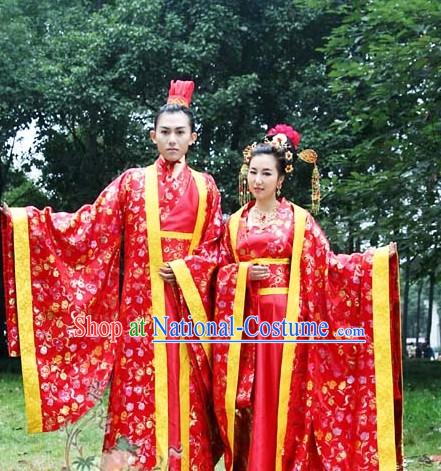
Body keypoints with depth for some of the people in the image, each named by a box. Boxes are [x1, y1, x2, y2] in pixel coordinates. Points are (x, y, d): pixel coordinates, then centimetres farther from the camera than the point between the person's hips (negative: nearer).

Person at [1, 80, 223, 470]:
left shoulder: (205, 186, 10)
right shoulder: (132, 182, 8)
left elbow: (215, 247, 8)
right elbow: (89, 224, -1)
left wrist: (184, 270, -11)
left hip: (188, 300, 1)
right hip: (141, 300, 0)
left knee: (184, 389, 2)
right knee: (138, 386, -3)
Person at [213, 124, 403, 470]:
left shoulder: (299, 219, 3)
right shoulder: (235, 222, 11)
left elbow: (327, 264, -3)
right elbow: (221, 271, 13)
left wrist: (376, 259, -13)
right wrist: (244, 272, -7)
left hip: (285, 320, -2)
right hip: (244, 321, 3)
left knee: (281, 398, -3)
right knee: (246, 400, 4)